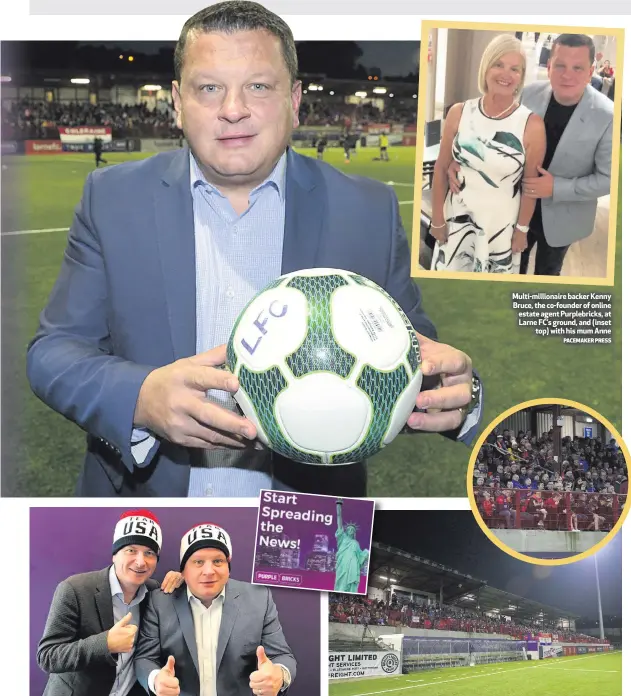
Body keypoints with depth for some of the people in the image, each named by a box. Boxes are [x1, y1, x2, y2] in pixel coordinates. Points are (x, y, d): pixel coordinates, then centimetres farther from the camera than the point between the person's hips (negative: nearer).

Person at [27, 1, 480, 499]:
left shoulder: (368, 212, -5)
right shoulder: (112, 199, -4)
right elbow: (53, 351, -7)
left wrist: (454, 394, -26)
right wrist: (141, 399, -27)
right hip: (142, 511, 1)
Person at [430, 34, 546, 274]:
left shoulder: (532, 125, -16)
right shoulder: (458, 113, -8)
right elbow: (441, 169, 0)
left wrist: (522, 229, 1)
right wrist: (437, 219, 2)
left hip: (503, 225, -2)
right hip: (457, 219, 2)